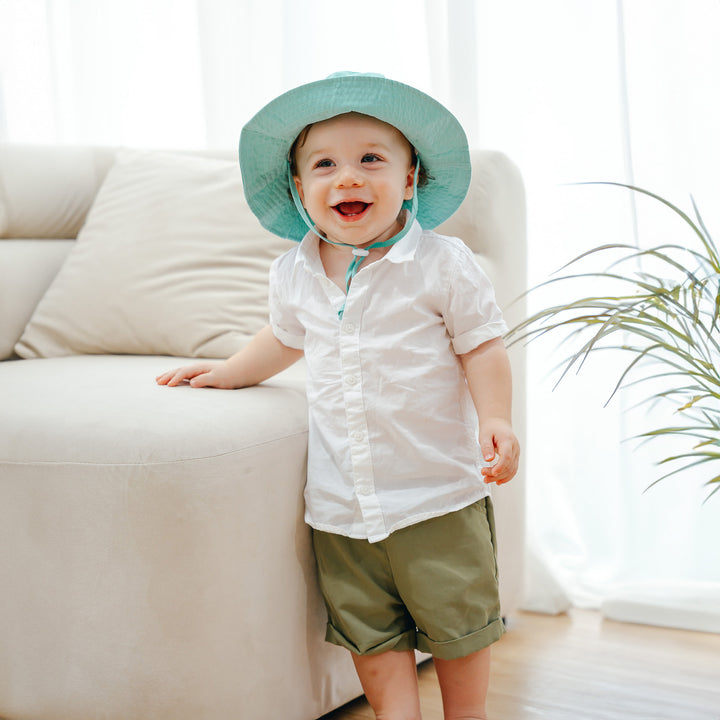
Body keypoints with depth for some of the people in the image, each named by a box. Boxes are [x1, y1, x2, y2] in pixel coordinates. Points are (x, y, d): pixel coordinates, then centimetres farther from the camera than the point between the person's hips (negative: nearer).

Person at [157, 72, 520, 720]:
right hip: (341, 499, 4)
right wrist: (231, 371, 23)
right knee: (370, 632, 10)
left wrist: (496, 418, -19)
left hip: (438, 490, -3)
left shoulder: (444, 264, -9)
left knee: (457, 624, 9)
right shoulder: (294, 275, 4)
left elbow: (482, 347, -6)